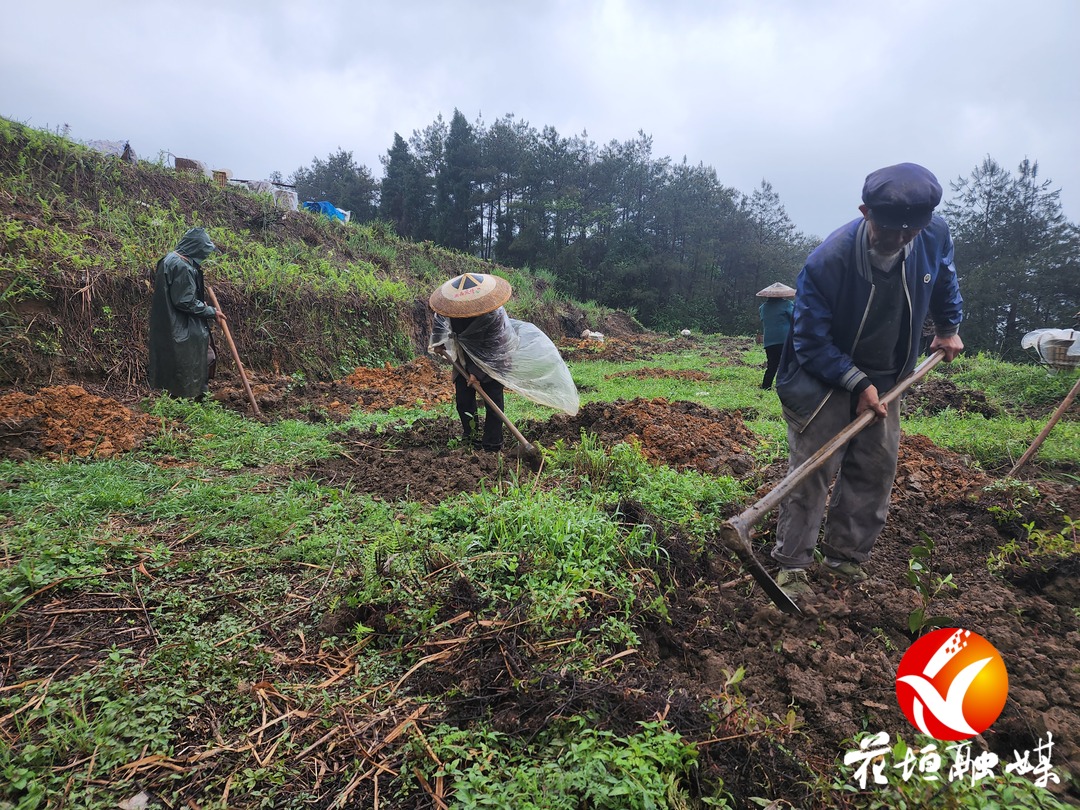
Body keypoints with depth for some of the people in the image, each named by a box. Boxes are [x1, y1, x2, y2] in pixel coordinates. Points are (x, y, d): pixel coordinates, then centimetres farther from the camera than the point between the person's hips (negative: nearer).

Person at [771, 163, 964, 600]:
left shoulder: (935, 236, -15)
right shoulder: (827, 261, -30)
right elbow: (811, 343, -23)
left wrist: (949, 326, 16)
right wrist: (856, 383, -26)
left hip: (884, 380, 5)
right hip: (823, 379, -5)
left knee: (876, 470, 6)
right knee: (812, 471, -8)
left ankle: (846, 557, 20)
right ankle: (792, 565, 3)